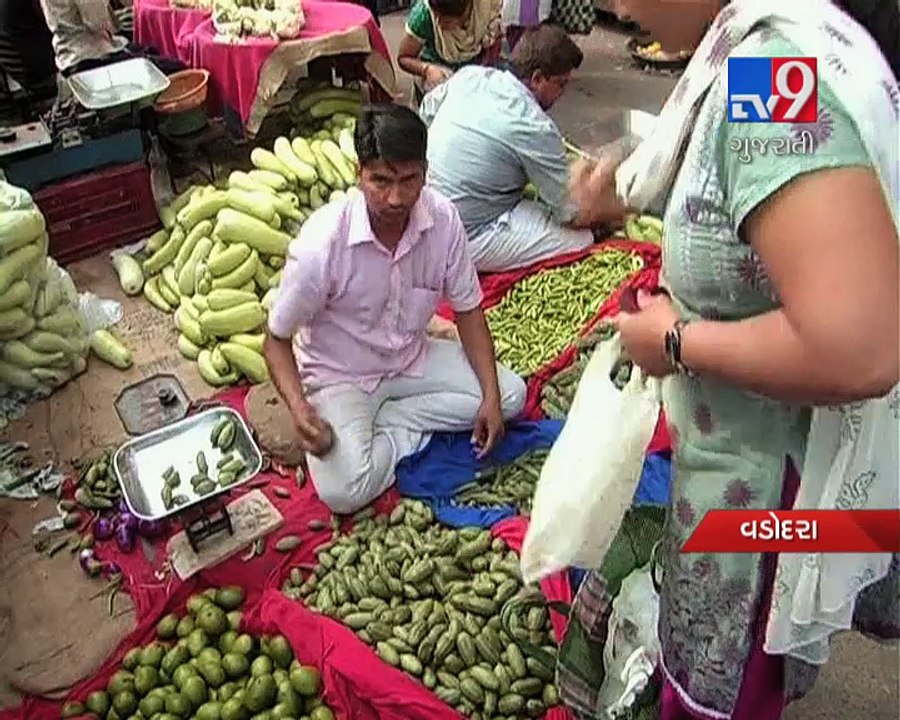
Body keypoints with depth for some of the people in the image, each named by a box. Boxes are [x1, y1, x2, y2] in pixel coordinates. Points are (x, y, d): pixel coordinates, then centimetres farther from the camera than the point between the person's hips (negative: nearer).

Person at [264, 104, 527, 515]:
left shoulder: (443, 219, -17)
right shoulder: (322, 242, -28)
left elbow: (467, 309, -3)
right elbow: (277, 340, -15)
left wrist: (490, 398, -12)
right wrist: (299, 408, -33)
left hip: (413, 357, 5)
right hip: (339, 375, -4)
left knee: (510, 394, -7)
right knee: (343, 492, -27)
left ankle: (385, 421, -4)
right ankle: (411, 432, 1)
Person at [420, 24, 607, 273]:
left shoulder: (469, 76, -1)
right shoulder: (535, 129, -22)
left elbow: (427, 110, 20)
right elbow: (573, 215, -15)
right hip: (466, 240, -9)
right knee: (582, 239, -9)